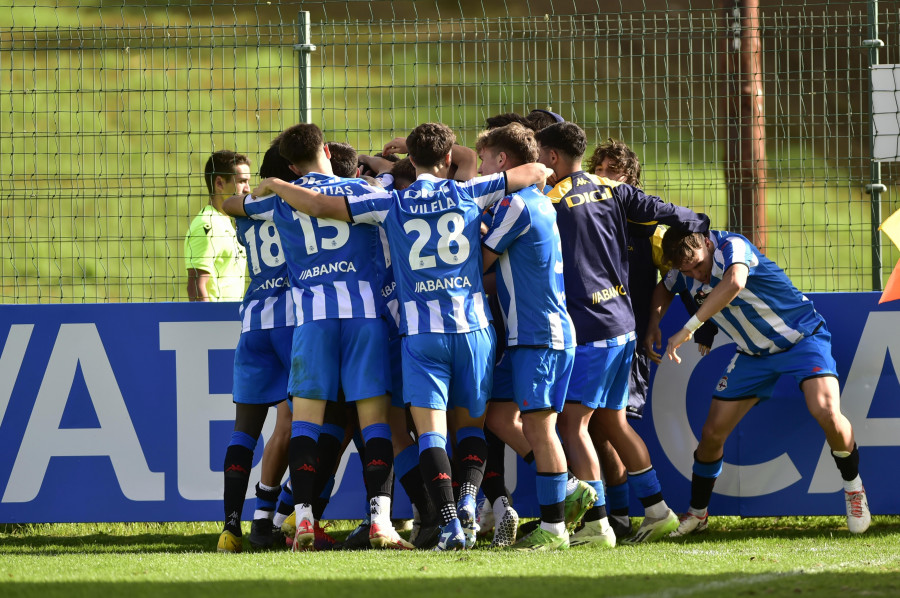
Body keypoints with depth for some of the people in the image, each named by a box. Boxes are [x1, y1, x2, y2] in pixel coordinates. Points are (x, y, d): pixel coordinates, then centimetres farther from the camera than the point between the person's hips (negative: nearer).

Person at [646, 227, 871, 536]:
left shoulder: (732, 247, -29)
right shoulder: (687, 269, -6)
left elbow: (734, 282, -53)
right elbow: (664, 289, 20)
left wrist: (688, 328, -53)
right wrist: (654, 324, 0)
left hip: (801, 337, -6)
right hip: (754, 353, 6)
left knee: (826, 412, -28)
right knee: (712, 433, 1)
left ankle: (853, 486, -2)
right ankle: (697, 513, 22)